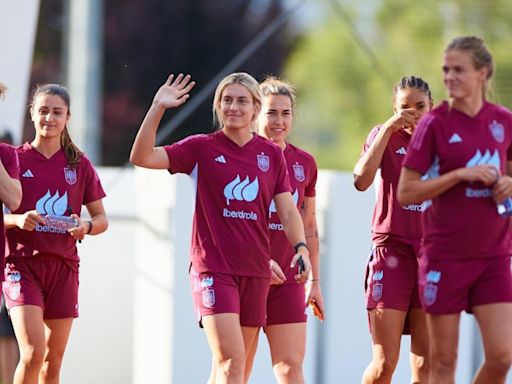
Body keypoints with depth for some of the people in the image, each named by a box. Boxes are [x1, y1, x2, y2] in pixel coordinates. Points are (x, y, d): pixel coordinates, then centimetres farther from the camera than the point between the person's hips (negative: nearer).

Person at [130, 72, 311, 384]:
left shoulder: (272, 155, 8)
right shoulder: (202, 148, 0)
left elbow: (288, 211, 8)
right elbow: (142, 157, -9)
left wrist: (301, 247, -10)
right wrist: (157, 109, -18)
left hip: (255, 270, 4)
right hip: (213, 267, -4)